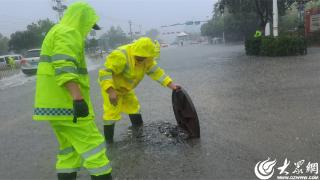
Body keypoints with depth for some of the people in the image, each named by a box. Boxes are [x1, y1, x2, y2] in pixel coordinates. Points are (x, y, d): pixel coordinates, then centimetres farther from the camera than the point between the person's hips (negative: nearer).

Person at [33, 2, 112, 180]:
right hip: (65, 103, -10)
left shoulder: (58, 32, 24)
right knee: (92, 145, -4)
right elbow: (64, 67, -26)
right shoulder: (69, 33, -10)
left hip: (55, 103, 10)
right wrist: (78, 98, -34)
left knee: (69, 150, 16)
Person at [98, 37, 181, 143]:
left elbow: (156, 71, -10)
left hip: (125, 87, 8)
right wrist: (111, 92, -47)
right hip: (110, 85, -8)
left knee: (133, 105, 17)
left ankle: (138, 128, 37)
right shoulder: (121, 56, -37)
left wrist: (171, 85, -17)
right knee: (112, 112, -13)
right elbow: (105, 72, -38)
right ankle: (108, 141, -4)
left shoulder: (145, 58, -12)